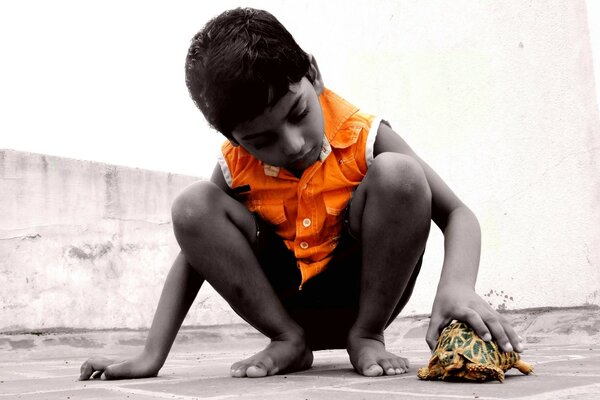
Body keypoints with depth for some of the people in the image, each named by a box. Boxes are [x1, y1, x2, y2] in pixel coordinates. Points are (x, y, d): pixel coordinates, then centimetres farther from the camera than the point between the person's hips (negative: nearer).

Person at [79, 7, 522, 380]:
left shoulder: (364, 138, -16)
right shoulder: (237, 166, -8)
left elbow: (457, 215, -15)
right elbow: (194, 254, -2)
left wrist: (457, 286, -38)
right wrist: (152, 356, -10)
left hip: (362, 290, -2)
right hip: (286, 298, 2)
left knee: (397, 175, -29)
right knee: (193, 205, -18)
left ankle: (367, 335, -9)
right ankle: (289, 341, -7)